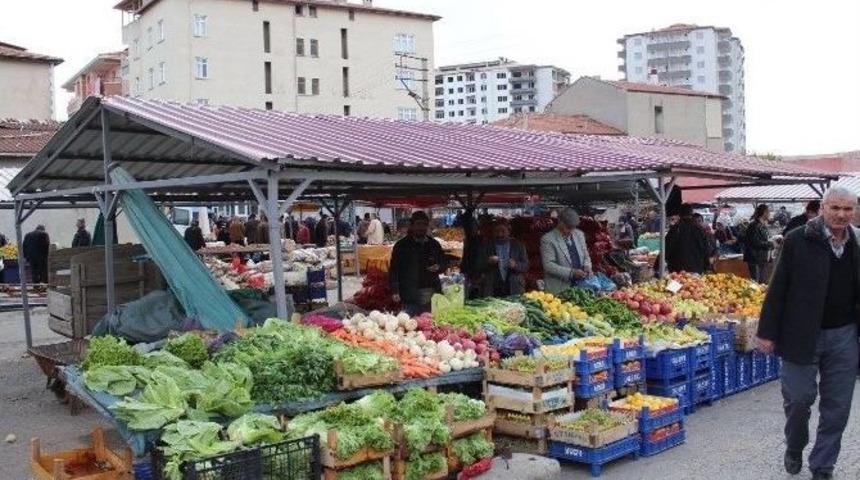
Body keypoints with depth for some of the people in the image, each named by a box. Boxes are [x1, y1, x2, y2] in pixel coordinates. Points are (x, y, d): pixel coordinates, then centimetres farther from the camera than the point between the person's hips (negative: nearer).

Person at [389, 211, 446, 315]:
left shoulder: (434, 244, 13)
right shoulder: (402, 245, 1)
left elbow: (443, 264, 21)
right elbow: (394, 269, -3)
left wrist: (438, 267, -3)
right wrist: (395, 291, -12)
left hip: (432, 294, 4)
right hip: (410, 295, -4)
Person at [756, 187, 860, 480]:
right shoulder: (798, 240, -7)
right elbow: (778, 288, -6)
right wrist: (767, 332, -8)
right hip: (802, 335, -3)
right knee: (798, 399, 5)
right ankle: (794, 449, 33)